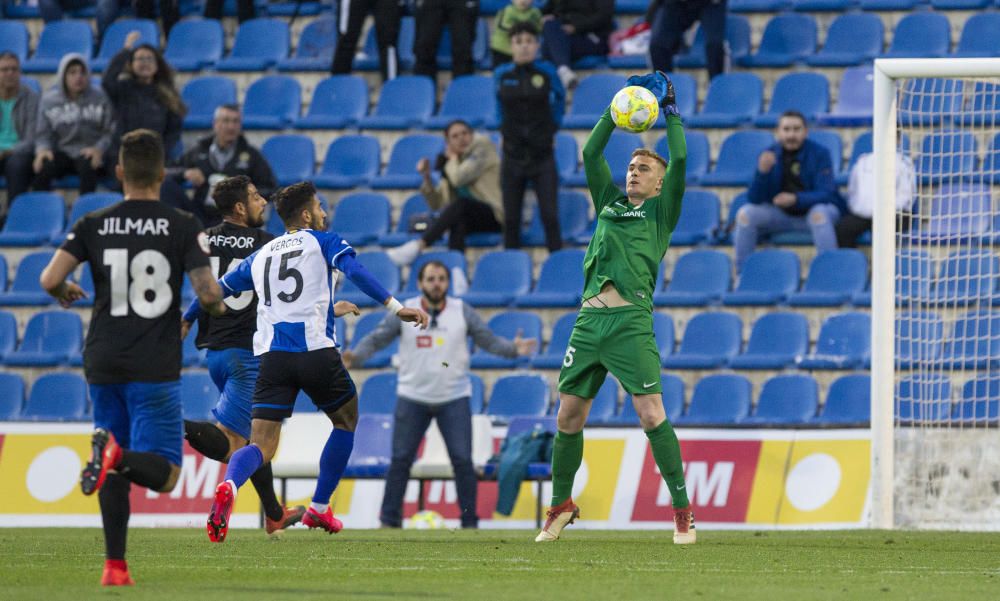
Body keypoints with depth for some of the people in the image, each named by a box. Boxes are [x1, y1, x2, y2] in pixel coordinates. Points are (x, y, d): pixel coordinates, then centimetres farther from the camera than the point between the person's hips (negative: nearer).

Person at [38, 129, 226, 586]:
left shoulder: (93, 225, 2)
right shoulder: (183, 227, -4)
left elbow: (50, 279, -7)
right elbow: (207, 294, -10)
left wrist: (65, 293, 17)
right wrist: (218, 308, 13)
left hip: (104, 363, 3)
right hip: (156, 367, -3)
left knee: (116, 473, 15)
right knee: (163, 474, -1)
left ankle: (115, 565, 5)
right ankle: (117, 456, -32)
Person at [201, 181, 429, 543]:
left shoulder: (260, 256, 22)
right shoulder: (321, 242, 9)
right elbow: (355, 272, -9)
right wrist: (395, 308, -16)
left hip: (271, 355, 3)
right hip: (316, 349, -3)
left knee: (261, 446, -4)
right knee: (346, 420, 25)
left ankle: (228, 486, -38)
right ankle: (319, 508, 25)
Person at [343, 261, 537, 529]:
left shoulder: (462, 312, -2)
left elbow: (489, 340, -1)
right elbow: (376, 339, -3)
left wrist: (514, 348, -18)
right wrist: (355, 356, -21)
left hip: (454, 398, 0)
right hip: (413, 397, 0)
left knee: (462, 461, -6)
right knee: (401, 459, 1)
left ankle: (470, 522, 4)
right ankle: (389, 521, 10)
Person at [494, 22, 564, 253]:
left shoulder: (546, 72, -5)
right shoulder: (501, 75, 0)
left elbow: (559, 98, 14)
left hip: (542, 155, -2)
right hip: (513, 156, 2)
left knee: (550, 216, -7)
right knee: (511, 218, 5)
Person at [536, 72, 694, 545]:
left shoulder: (661, 212, 11)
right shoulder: (609, 204, 23)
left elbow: (679, 162, 0)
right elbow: (591, 154, 19)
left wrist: (671, 112, 9)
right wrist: (619, 111, 17)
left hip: (631, 322, -5)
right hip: (589, 320, 5)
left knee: (651, 415, -13)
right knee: (568, 417, 7)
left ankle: (682, 509, -8)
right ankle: (561, 505, 22)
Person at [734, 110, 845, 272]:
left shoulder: (819, 153, -13)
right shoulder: (770, 155, -5)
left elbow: (825, 194, -20)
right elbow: (754, 199, -9)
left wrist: (796, 199, -39)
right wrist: (762, 172, -29)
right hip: (781, 214, 3)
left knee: (819, 214, -37)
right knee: (745, 214, -18)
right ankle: (742, 273, -7)